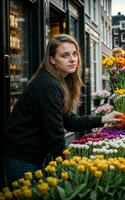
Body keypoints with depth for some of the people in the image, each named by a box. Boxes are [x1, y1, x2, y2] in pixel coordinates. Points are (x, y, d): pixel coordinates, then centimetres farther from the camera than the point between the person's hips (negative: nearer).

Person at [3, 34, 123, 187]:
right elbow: (54, 133, -22)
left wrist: (102, 119, 4)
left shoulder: (62, 83, 7)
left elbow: (69, 121, 9)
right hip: (21, 158, -9)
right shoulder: (47, 85, -23)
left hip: (37, 155, 9)